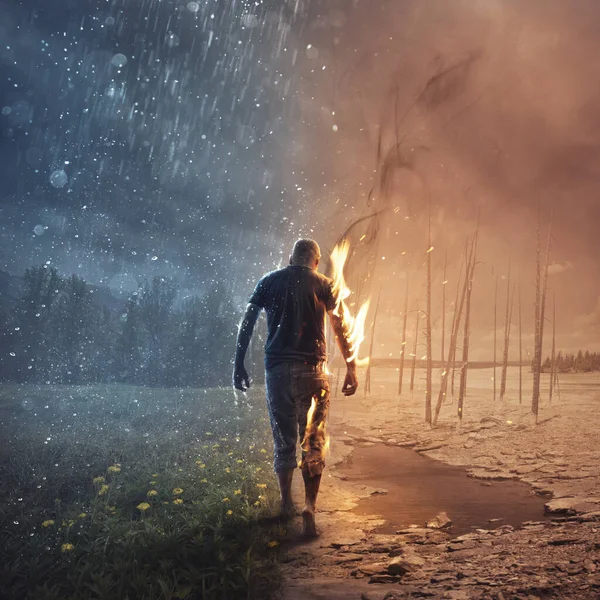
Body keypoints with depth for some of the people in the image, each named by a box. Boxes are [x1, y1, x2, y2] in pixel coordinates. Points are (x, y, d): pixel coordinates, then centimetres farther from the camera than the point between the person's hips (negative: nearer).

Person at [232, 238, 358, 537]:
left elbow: (246, 323, 3)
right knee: (313, 441, 4)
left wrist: (239, 365, 6)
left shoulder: (269, 281, 9)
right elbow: (340, 328, -4)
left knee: (283, 439, 14)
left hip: (277, 368, 2)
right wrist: (351, 369, -1)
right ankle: (309, 507, -7)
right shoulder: (323, 284, 4)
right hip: (311, 368, -2)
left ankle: (286, 504, 27)